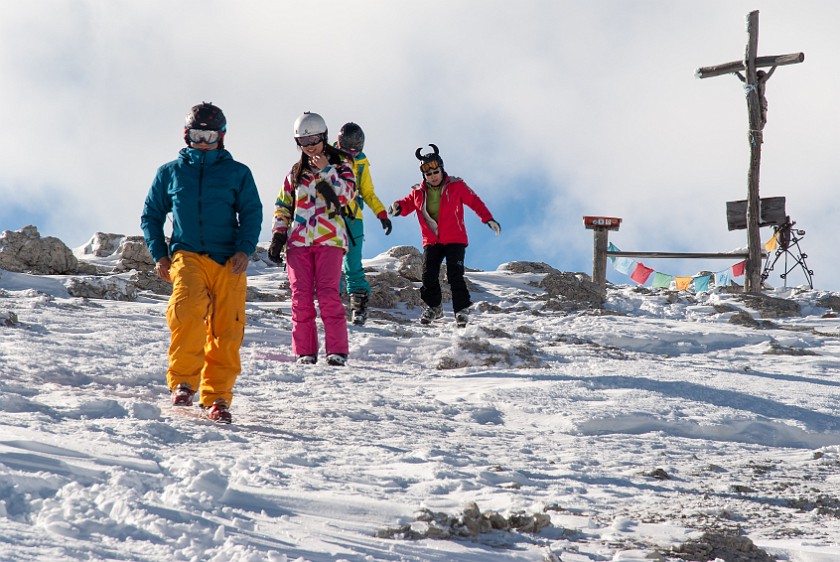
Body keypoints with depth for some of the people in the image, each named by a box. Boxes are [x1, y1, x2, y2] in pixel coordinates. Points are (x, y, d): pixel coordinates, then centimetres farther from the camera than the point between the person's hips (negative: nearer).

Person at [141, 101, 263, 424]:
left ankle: (216, 398, 6)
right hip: (187, 255, -1)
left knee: (227, 332, -6)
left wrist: (244, 250, -7)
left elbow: (252, 214, 9)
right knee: (188, 307, -29)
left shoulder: (237, 174, 14)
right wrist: (159, 255, 8)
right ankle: (183, 382, -21)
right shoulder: (170, 173, 17)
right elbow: (151, 216, 22)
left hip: (228, 261, 1)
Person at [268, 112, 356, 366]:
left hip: (329, 238, -4)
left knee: (328, 294, -15)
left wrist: (325, 171, -12)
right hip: (299, 239, 4)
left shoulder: (340, 164, 9)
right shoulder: (296, 171, 19)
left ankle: (337, 350, -13)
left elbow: (346, 195, -6)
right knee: (301, 296, -3)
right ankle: (305, 351, 1)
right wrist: (278, 235, 9)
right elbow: (283, 205, 20)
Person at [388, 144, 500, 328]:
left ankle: (462, 309, -5)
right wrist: (397, 207, -8)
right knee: (429, 275, -2)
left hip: (455, 240, -3)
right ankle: (433, 307, 20)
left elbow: (475, 202, 4)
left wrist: (488, 219, -4)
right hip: (431, 241, 3)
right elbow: (408, 203, 16)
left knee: (455, 276, -14)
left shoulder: (456, 186, -2)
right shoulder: (418, 192, 5)